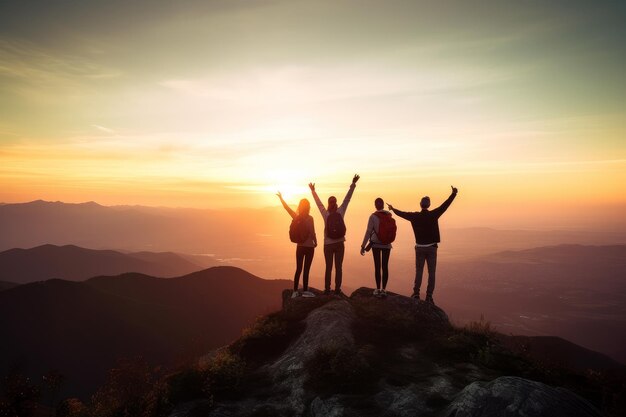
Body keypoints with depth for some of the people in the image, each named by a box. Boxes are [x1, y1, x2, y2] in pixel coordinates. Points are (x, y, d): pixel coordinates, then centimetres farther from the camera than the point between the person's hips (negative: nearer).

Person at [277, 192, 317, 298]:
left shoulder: (296, 217, -1)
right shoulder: (309, 218, -13)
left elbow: (287, 208, 9)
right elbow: (312, 233, -15)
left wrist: (281, 198, 21)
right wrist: (315, 242, -1)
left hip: (299, 247, 5)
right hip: (309, 247, -4)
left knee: (298, 269, 10)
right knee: (306, 270, 1)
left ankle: (295, 291, 12)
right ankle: (305, 291, 6)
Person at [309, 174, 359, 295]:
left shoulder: (325, 214, -6)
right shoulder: (340, 212, -4)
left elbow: (318, 202, 5)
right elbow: (347, 199, -1)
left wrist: (313, 190, 18)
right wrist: (353, 184, 3)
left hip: (328, 245, 0)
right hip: (339, 244, 1)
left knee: (328, 268, 6)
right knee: (338, 267, 4)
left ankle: (327, 289, 8)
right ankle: (337, 289, 4)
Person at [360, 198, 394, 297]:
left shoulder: (373, 216, -11)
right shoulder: (389, 215, -1)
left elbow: (368, 232, -12)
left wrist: (363, 246, -7)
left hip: (376, 244, -2)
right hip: (387, 244, 2)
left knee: (377, 267, 4)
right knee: (385, 267, 6)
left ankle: (378, 289, 9)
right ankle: (384, 289, 9)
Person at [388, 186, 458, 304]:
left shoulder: (415, 216, -3)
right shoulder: (433, 215, -8)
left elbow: (402, 214, 11)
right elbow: (445, 205, -5)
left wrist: (393, 209, 29)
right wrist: (453, 194, 3)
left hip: (420, 248, 2)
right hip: (431, 248, -1)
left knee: (418, 272, 10)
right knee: (431, 273, 3)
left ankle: (416, 294, 11)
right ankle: (429, 296, 2)